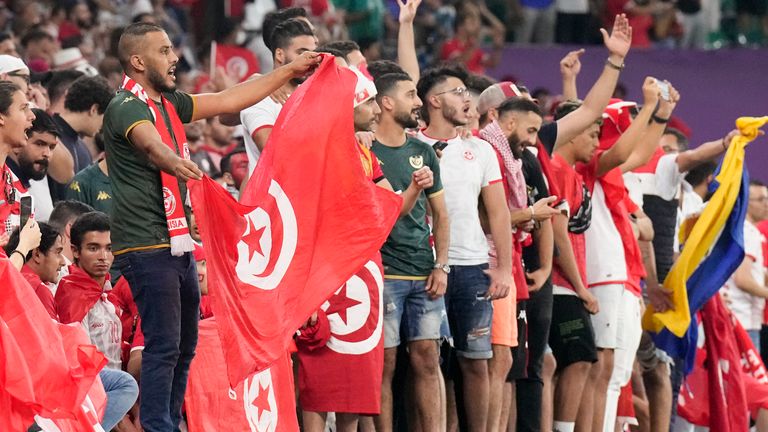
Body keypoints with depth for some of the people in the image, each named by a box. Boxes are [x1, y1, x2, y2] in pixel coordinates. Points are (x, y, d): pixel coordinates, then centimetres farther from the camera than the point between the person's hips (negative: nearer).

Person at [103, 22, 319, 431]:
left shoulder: (168, 103, 15)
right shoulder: (125, 108, -13)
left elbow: (228, 100, 20)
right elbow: (149, 143, -34)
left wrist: (290, 71, 21)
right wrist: (172, 162, -57)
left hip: (177, 244, 9)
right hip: (147, 246, -9)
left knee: (184, 344, 12)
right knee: (164, 345, -13)